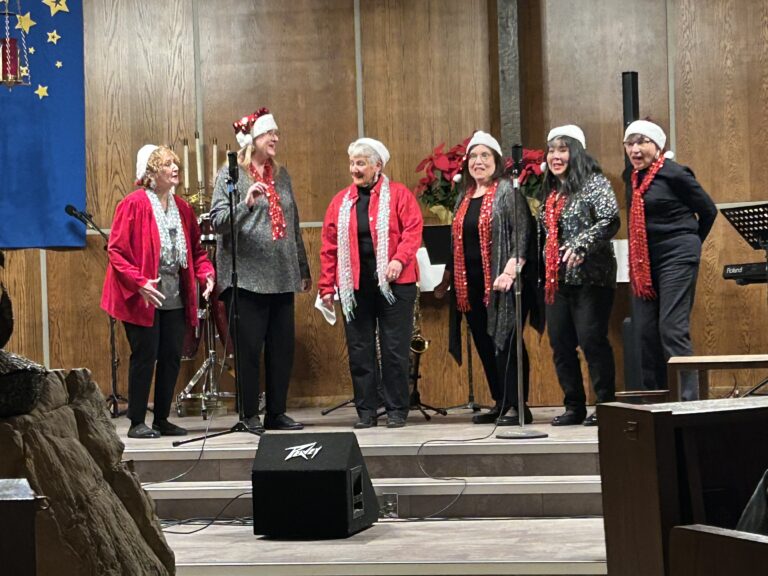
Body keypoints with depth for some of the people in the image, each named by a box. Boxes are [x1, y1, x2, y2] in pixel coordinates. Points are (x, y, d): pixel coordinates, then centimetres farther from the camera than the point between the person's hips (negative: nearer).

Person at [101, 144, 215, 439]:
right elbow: (116, 250, -11)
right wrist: (139, 283, -21)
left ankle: (162, 419, 18)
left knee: (172, 357, 7)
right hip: (143, 298, -6)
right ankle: (137, 423, 6)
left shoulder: (182, 208, 12)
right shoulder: (134, 204, -8)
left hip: (175, 298, 6)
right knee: (145, 356, -3)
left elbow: (196, 249, 18)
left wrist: (205, 272, -2)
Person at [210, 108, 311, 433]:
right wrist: (246, 203, -28)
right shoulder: (231, 174, -2)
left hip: (282, 278, 6)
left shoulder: (281, 175, 16)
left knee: (283, 347, 7)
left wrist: (304, 269, 24)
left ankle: (277, 413, 16)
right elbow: (219, 221, -11)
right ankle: (249, 416, 4)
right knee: (249, 348, -3)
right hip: (247, 277, -6)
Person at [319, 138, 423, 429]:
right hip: (354, 286, 3)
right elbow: (329, 246, 9)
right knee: (359, 350, 5)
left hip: (393, 284, -3)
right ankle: (365, 410, 13)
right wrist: (327, 286, 4)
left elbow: (413, 230, -6)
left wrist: (399, 259, -22)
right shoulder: (340, 201, 11)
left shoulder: (399, 194, 2)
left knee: (395, 350, 0)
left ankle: (396, 410, 8)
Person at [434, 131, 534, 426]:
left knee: (505, 341, -7)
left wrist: (511, 270, -23)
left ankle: (517, 406, -1)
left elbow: (522, 235, -12)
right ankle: (499, 403, 20)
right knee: (484, 344, 10)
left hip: (500, 283, -7)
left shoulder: (507, 191, -4)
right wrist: (447, 277, 18)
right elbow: (456, 241, 21)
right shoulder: (464, 196, 17)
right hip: (471, 284, 7)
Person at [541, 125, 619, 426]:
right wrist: (546, 274, 19)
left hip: (590, 276, -7)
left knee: (592, 340, -9)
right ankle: (574, 407, 15)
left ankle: (606, 406, 0)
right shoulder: (553, 192, 17)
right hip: (557, 279, 8)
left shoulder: (594, 183, -5)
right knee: (560, 344, 6)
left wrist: (581, 244, -27)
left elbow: (611, 221, -17)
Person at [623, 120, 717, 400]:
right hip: (644, 263, 7)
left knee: (673, 329, -13)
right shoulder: (635, 177, 12)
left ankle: (687, 399, -10)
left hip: (676, 259, -7)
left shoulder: (674, 174, -9)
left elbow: (708, 210, -2)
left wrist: (690, 244, 8)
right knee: (646, 331, 6)